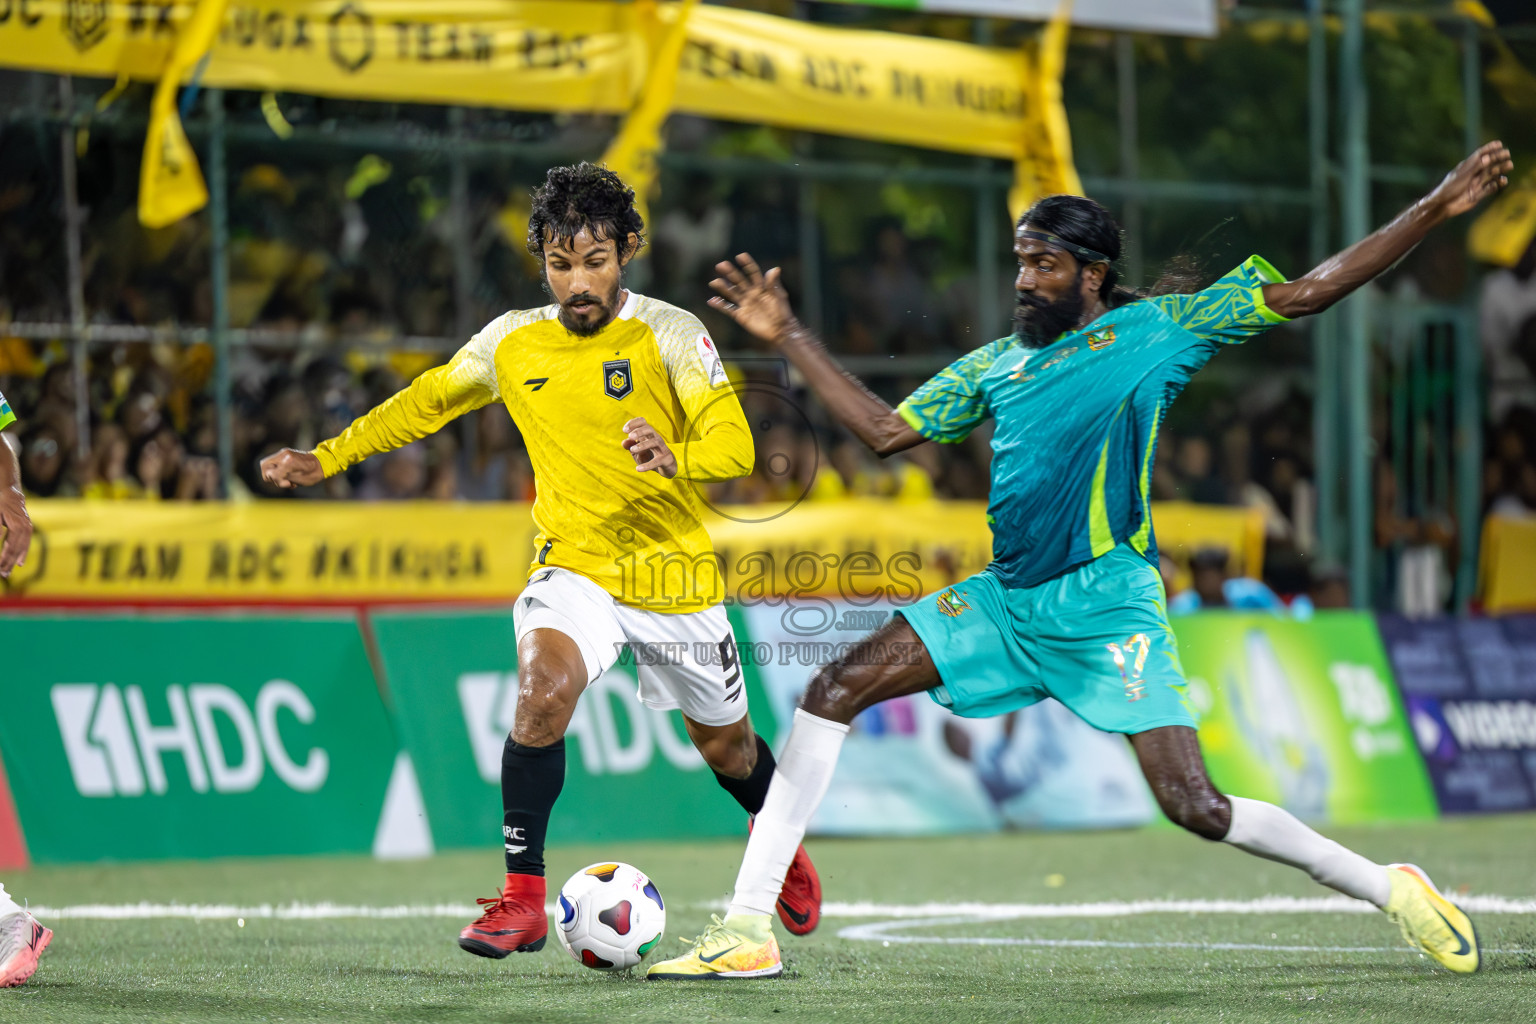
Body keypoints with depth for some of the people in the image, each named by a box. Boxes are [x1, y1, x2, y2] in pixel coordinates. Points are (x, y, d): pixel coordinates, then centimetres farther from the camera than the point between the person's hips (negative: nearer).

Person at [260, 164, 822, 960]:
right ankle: (522, 898, -21)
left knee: (724, 745, 15)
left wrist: (676, 458, -41)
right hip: (574, 566, 1)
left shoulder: (670, 334, -12)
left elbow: (733, 443, -20)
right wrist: (329, 456, 13)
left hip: (675, 573, -1)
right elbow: (428, 401, 14)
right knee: (543, 689, -29)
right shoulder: (512, 342, -2)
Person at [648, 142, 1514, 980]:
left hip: (1109, 607, -6)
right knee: (836, 690, -7)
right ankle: (749, 929, -6)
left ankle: (1390, 889, 8)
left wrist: (1434, 212, -6)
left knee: (1195, 807, -14)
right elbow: (884, 431, 17)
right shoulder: (996, 365, 14)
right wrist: (789, 336, 15)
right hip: (1006, 600, 6)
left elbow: (1306, 293, -1)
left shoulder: (1155, 331, -1)